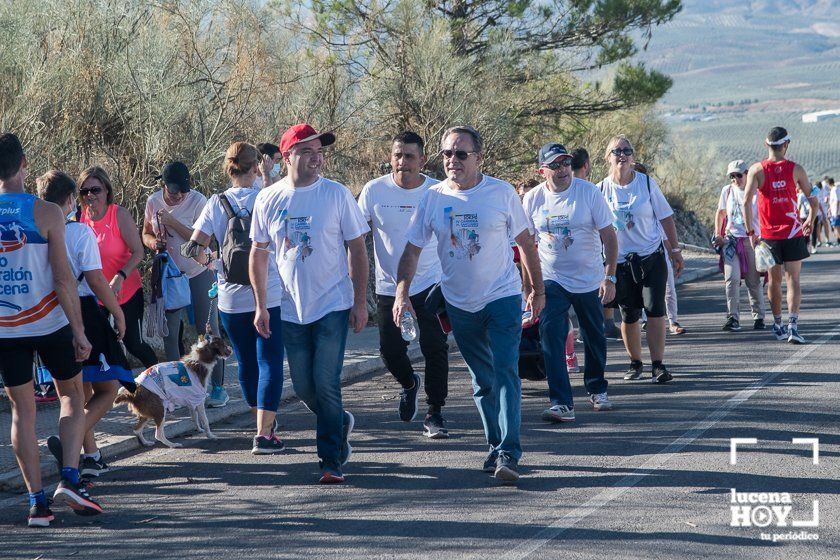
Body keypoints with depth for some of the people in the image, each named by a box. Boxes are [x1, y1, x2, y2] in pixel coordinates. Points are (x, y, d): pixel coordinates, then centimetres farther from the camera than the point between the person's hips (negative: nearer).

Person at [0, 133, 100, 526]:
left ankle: (36, 501, 5)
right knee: (72, 396, 15)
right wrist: (79, 331, -5)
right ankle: (69, 478, -1)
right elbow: (63, 278, -12)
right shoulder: (45, 213, -11)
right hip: (49, 323, -2)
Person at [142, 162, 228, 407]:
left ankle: (218, 386, 7)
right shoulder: (154, 202, -2)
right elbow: (145, 233, 11)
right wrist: (152, 241, -12)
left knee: (208, 329, 0)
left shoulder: (197, 201, -14)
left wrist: (172, 222, -25)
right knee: (170, 333, 2)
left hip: (199, 272, -4)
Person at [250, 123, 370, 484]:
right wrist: (260, 306, 5)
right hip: (291, 309, 3)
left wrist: (360, 302, -5)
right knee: (303, 388, 9)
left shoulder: (336, 194, -5)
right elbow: (258, 254, 9)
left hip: (333, 307, -3)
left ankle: (332, 460, 2)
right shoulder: (268, 200, 2)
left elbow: (357, 249, -1)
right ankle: (340, 425, 37)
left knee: (326, 384, -10)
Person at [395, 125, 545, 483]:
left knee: (505, 373, -14)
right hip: (460, 303, 3)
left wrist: (537, 289, 8)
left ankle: (508, 454, -19)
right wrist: (402, 292, -13)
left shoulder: (502, 193, -6)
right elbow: (412, 249, 1)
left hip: (503, 297, -3)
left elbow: (525, 242, 4)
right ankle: (496, 446, 25)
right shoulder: (433, 198, -2)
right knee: (482, 380, 12)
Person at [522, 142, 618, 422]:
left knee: (594, 338, 14)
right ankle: (561, 403, -20)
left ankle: (597, 389, 38)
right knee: (550, 336, -17)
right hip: (552, 281, 0)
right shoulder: (532, 199, -4)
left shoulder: (588, 192, -10)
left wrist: (610, 277, -14)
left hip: (590, 280, 0)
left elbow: (609, 236, -7)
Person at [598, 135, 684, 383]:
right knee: (629, 316, 4)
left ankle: (658, 365, -11)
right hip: (620, 260, 1)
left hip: (652, 256, -1)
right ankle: (635, 363, 22)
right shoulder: (602, 190, 0)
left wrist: (675, 250, 4)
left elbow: (665, 217, 5)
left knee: (655, 311, -11)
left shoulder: (647, 183, -1)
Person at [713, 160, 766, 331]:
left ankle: (759, 317, 16)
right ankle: (733, 318, -9)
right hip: (731, 239, 2)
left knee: (754, 281, 4)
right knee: (732, 278, -11)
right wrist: (718, 235, 12)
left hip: (752, 240, -2)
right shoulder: (727, 191, 6)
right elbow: (720, 213, 19)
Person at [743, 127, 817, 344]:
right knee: (793, 280, -1)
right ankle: (793, 325, -17)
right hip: (793, 233, -1)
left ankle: (778, 326, 23)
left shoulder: (757, 170, -4)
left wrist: (750, 232, -7)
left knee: (774, 280, 15)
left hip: (769, 234, 1)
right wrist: (811, 221, 19)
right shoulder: (795, 169, -3)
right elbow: (813, 200, 1)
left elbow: (746, 201, -12)